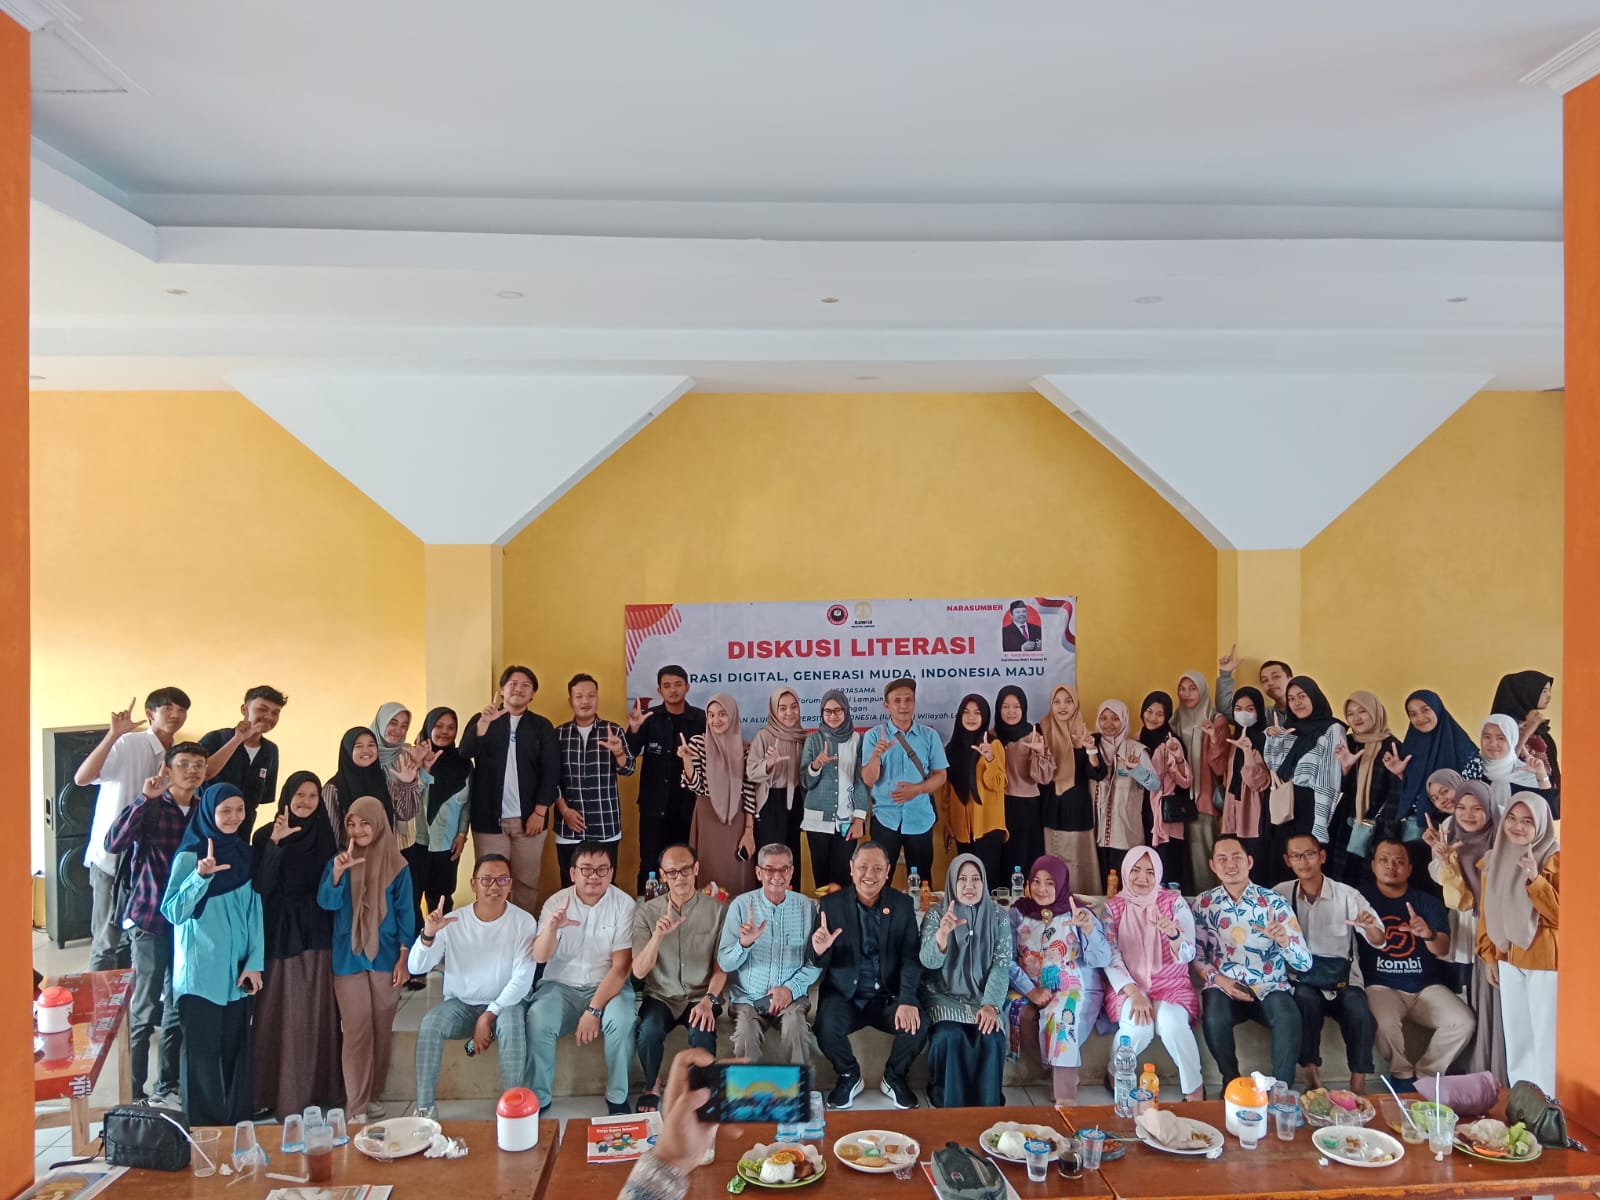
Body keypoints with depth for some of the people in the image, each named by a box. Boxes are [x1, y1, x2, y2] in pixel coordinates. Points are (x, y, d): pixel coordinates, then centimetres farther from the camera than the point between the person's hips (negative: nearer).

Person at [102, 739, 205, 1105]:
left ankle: (167, 1086, 27)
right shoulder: (151, 808, -7)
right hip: (150, 921, -5)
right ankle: (133, 1093, 13)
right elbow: (113, 844, -23)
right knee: (143, 1010, 1)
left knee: (178, 1009, 14)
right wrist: (145, 798, -26)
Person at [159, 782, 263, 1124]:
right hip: (200, 973, -4)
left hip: (236, 971, 4)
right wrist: (201, 876, -30)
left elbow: (254, 912, 7)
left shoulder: (245, 855, 7)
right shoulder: (189, 855, -7)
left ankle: (238, 1121, 19)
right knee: (203, 1051, 0)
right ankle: (203, 1126, 12)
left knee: (236, 1049, 9)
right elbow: (172, 911, -16)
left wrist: (255, 963, 1)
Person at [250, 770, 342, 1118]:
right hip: (278, 933, -1)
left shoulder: (326, 836, 7)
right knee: (278, 1014, 0)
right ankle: (279, 1093, 9)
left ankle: (317, 1089, 15)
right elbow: (260, 886, -12)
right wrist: (276, 844, -21)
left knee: (314, 1013, 5)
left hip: (315, 934, 2)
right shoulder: (266, 835, 1)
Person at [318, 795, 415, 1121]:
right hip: (349, 957, -1)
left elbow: (405, 913, 1)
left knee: (381, 1030, 8)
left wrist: (404, 958, -3)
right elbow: (326, 902, -13)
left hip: (386, 956, 1)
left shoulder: (396, 865, -1)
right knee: (357, 1031, -3)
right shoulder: (339, 860, 1)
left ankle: (371, 1096, 23)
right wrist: (337, 871, -31)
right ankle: (355, 1108, 3)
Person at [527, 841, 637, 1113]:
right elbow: (539, 957, -12)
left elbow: (621, 965, -12)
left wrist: (594, 1009, -21)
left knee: (621, 1021, -31)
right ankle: (537, 1098, -7)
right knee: (538, 1021, -28)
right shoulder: (556, 902, -3)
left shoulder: (624, 904, -9)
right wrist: (551, 927, -34)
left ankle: (618, 1098, -9)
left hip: (609, 986, -1)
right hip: (561, 985, 1)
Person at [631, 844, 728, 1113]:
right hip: (661, 996, 1)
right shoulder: (646, 912, -2)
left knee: (702, 1033, -31)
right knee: (648, 1033, -30)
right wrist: (658, 935, -25)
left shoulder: (718, 910, -3)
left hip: (701, 996, -1)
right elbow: (639, 972, -9)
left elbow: (721, 967, -1)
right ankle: (652, 1087, 2)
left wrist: (708, 1000, -19)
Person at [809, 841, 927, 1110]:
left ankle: (895, 1078, 7)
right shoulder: (831, 904, -2)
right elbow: (821, 963, -3)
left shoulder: (904, 904, 0)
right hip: (845, 995, -1)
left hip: (889, 996, 1)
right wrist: (819, 951, -29)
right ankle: (849, 1077, 4)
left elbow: (912, 957, -7)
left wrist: (907, 1000, -23)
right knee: (826, 1027, -30)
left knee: (917, 1026, -26)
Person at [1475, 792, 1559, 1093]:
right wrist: (1488, 955, 12)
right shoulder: (1493, 859, 7)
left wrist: (1535, 879, -25)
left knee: (1546, 1038, -3)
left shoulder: (1556, 858, -10)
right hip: (1509, 960, 5)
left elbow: (1563, 914, -16)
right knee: (1515, 1036, 13)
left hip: (1545, 960, -5)